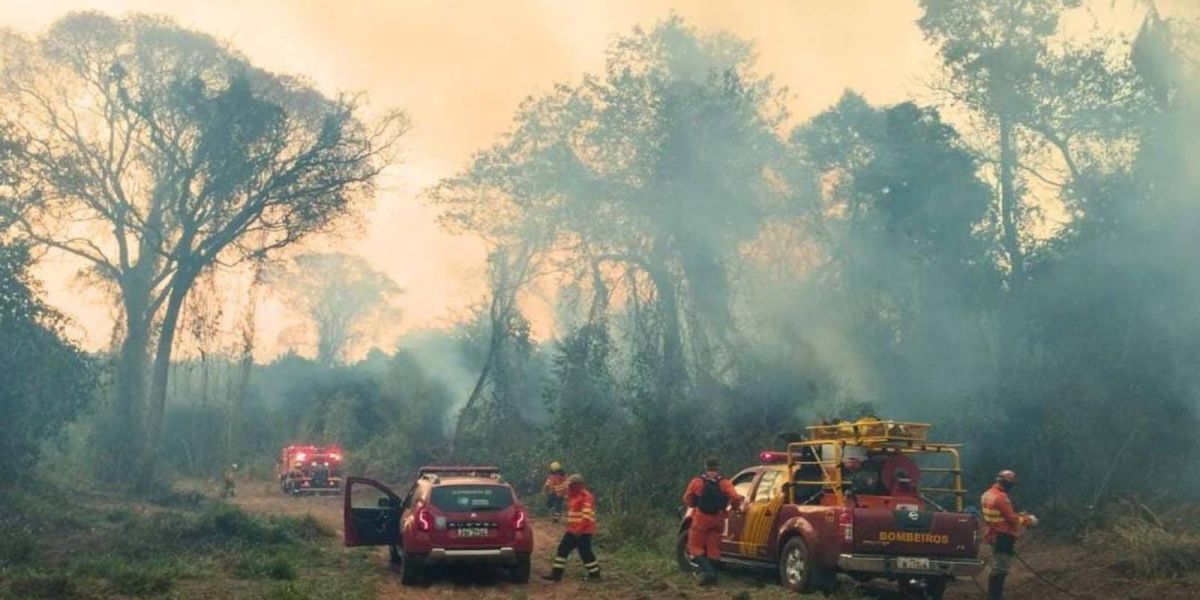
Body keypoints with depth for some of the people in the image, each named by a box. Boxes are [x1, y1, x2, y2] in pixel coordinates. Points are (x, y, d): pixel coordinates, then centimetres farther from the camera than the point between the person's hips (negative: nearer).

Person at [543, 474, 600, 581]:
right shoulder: (573, 496, 16)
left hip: (583, 532, -10)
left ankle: (594, 573, 14)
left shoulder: (586, 497, -16)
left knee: (585, 552, -3)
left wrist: (579, 529, -27)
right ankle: (556, 574, 9)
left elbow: (587, 516, -23)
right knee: (563, 549, 6)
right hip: (572, 531, 10)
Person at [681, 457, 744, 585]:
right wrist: (736, 507, 8)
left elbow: (687, 499, 1)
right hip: (717, 519, 2)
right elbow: (735, 498, -14)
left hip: (701, 518, -2)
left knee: (695, 546, 5)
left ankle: (707, 570, -13)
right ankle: (712, 573, 12)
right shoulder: (724, 483, -3)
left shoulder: (697, 482, -4)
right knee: (714, 548, 12)